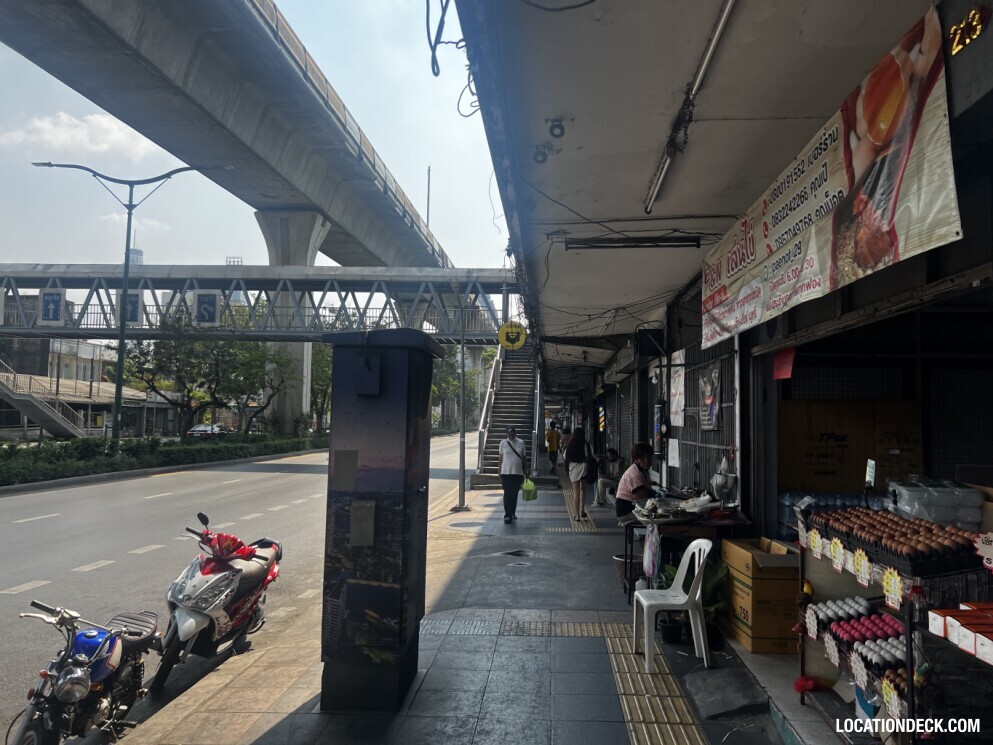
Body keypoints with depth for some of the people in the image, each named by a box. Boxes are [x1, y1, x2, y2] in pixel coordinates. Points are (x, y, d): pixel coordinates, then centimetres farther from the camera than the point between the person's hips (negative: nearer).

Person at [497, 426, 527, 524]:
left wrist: (526, 471, 8)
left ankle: (513, 513, 24)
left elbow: (524, 458, 9)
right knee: (507, 494, -3)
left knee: (515, 494, 10)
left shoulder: (521, 443, 4)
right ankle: (507, 515, 0)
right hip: (506, 473, -2)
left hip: (518, 473, 2)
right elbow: (500, 458, 4)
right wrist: (499, 472, 2)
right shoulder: (503, 443, 0)